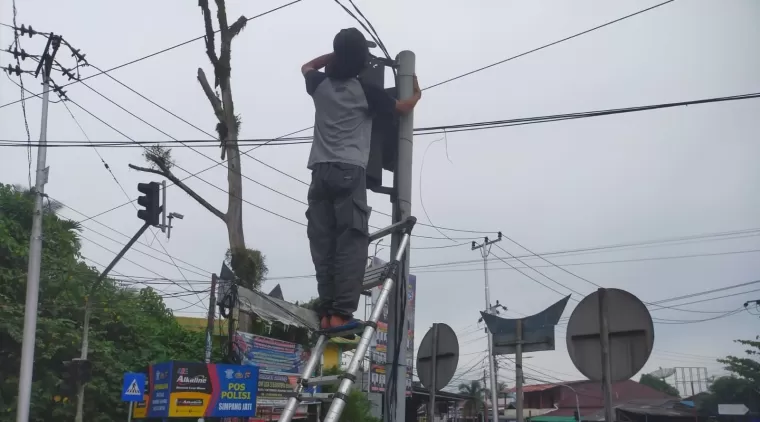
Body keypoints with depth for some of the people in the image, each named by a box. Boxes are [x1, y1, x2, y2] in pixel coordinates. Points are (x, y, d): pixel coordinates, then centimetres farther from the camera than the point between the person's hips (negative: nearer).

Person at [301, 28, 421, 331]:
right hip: (349, 171, -4)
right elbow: (404, 107, 19)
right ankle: (341, 313, -17)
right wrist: (417, 93, 40)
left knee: (323, 244, 2)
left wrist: (338, 52, 37)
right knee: (351, 242, -9)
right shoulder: (365, 91, 4)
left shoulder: (320, 84, 14)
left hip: (321, 171, 5)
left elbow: (307, 67, 39)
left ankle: (326, 312, -4)